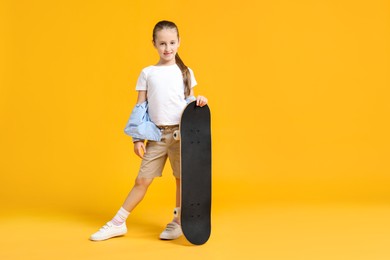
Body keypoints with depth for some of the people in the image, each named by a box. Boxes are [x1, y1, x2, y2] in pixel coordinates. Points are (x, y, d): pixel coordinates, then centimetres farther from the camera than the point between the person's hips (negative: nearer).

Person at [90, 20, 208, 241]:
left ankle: (177, 222, 21)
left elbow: (190, 102, 11)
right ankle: (118, 223, 14)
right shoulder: (147, 73, 5)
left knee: (182, 178, 4)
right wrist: (137, 138, 0)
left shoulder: (185, 72, 6)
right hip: (156, 134, 0)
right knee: (142, 179, 3)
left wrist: (199, 100, -12)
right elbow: (140, 108, 4)